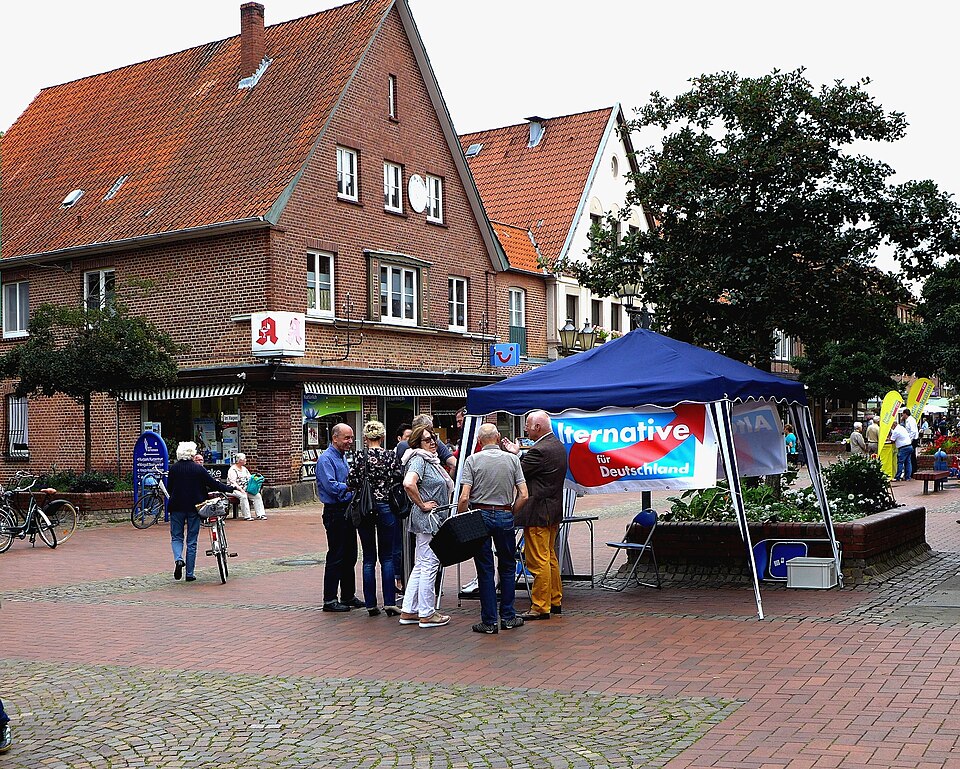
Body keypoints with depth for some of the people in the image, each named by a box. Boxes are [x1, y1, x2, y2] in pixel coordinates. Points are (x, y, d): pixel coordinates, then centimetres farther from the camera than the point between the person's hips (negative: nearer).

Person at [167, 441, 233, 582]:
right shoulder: (198, 469, -7)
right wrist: (231, 489, 6)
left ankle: (178, 559, -15)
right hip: (194, 507, -1)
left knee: (176, 537, 14)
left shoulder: (173, 468, -2)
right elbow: (213, 483, -5)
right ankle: (190, 573, 9)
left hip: (177, 507, 1)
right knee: (192, 541, 7)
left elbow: (169, 488, 3)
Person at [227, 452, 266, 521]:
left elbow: (250, 479, 17)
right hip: (235, 490, -7)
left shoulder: (244, 469, 17)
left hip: (245, 489, 7)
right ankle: (246, 516, -31)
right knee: (243, 496, -37)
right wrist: (241, 490, -27)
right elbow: (233, 482, -16)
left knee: (257, 495, -14)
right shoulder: (232, 470, -7)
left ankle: (260, 514, -15)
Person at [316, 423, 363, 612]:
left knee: (350, 556, 14)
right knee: (336, 557, -5)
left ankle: (348, 596, 23)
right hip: (335, 512, -9)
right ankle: (329, 600, 2)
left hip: (347, 510, 9)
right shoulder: (326, 459, -13)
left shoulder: (343, 458, 16)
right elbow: (331, 486, -23)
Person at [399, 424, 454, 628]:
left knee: (420, 565, 12)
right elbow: (408, 484, -31)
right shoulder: (419, 460, -14)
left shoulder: (431, 460, 16)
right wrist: (422, 505, -19)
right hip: (427, 519, -10)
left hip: (435, 519, 10)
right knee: (429, 564, -4)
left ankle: (409, 611, 18)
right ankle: (426, 614, 2)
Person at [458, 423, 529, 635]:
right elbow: (523, 495, -3)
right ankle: (508, 617, 17)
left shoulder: (473, 460, -5)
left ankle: (489, 621, 7)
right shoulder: (512, 459, 1)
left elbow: (464, 497, -11)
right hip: (505, 516, 1)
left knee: (485, 569, 4)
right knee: (508, 566, 15)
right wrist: (511, 513, 11)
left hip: (480, 515, -1)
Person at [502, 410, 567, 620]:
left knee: (538, 561, -3)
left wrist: (514, 454, -1)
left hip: (538, 513, -10)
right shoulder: (558, 446, 10)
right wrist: (518, 453, 7)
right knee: (550, 558, 19)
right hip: (554, 510, 10)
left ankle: (540, 607, 2)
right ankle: (555, 600, 27)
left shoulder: (539, 451, -21)